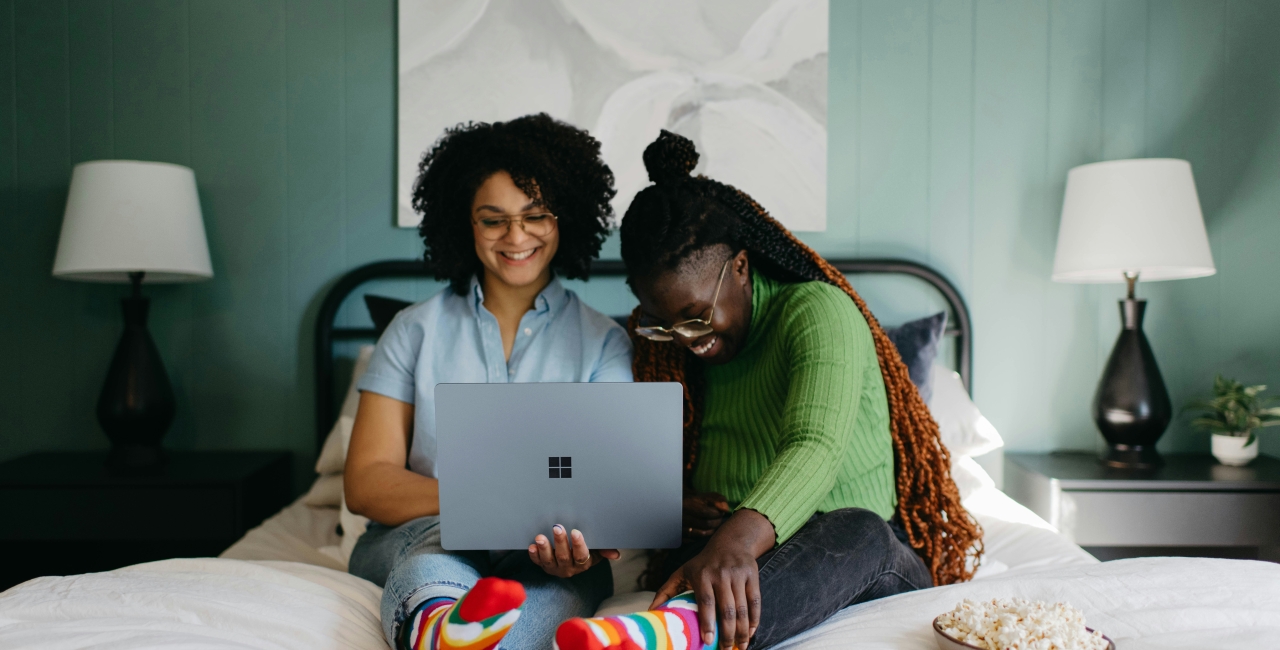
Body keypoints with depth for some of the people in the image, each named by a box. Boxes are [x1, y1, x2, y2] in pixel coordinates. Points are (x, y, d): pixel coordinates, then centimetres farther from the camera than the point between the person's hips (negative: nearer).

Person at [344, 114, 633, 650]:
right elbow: (365, 484, 1)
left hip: (547, 560, 0)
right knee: (443, 536, -35)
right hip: (412, 541, 0)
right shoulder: (415, 331, 10)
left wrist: (582, 535, -29)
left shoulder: (604, 342, 10)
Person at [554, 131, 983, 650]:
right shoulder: (664, 347, 11)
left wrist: (739, 540, -49)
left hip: (870, 566, -5)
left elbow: (816, 446, -29)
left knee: (857, 532, -41)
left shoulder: (819, 311, -10)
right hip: (748, 565, 5)